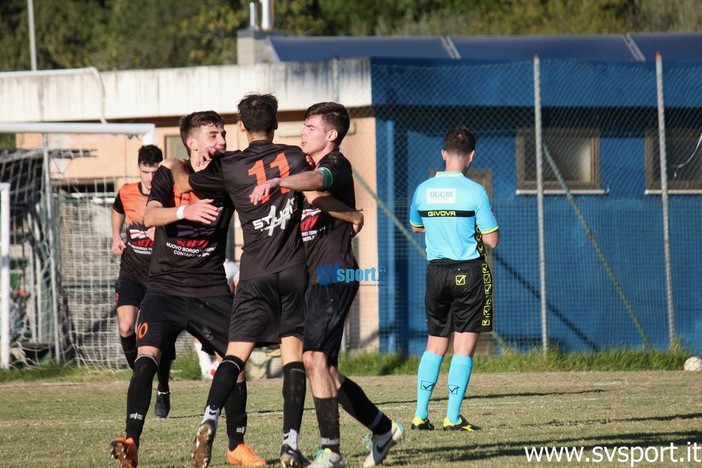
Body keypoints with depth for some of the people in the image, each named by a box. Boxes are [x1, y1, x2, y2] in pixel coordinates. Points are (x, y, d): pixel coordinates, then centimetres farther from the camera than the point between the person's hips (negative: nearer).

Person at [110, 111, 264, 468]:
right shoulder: (169, 177, -2)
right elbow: (150, 216, -21)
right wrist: (185, 210, -38)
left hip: (211, 290, 2)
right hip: (165, 287, -2)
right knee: (147, 355, -22)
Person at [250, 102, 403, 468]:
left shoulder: (337, 165, -6)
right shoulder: (305, 167, 24)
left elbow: (317, 180, -31)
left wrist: (276, 182, -49)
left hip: (333, 274, -10)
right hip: (313, 277, 10)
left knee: (314, 356, -20)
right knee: (325, 369, 10)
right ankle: (383, 429, 25)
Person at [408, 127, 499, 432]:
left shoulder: (423, 190, 3)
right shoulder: (474, 192, -11)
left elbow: (416, 226, 22)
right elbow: (492, 240, -9)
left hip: (436, 271, 4)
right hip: (470, 272, -4)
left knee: (435, 344, 14)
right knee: (465, 345, 1)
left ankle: (420, 414, 9)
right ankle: (453, 417, -3)